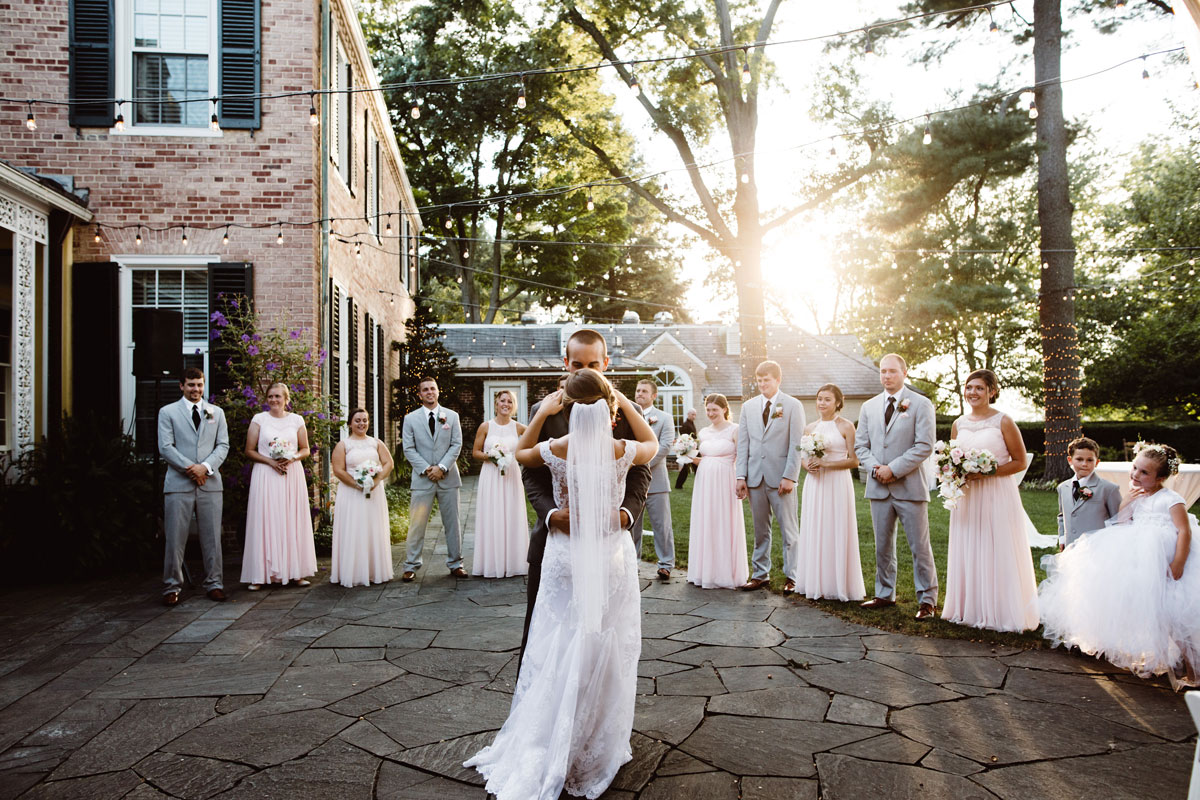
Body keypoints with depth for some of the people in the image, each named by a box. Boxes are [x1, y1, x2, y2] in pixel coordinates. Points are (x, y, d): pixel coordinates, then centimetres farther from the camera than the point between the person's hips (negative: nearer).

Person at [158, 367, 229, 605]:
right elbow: (166, 447, -2)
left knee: (212, 537, 4)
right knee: (175, 538, 0)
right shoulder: (167, 412, 7)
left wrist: (205, 466, -9)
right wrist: (190, 469, -11)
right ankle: (172, 586, 10)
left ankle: (214, 584, 11)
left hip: (210, 483, 2)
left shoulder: (217, 413, 15)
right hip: (179, 484, -2)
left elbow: (223, 445, 7)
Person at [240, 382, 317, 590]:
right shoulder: (259, 419, 4)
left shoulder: (296, 420, 9)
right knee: (265, 521, -5)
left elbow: (305, 450, 12)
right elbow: (250, 451, 3)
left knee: (293, 521, 2)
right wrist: (270, 461, -11)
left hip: (292, 475, 2)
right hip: (265, 476, -2)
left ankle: (296, 572, 7)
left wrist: (291, 458, -7)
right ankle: (259, 575, -1)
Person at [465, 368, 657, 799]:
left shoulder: (555, 450, -12)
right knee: (605, 655, 13)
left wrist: (541, 413, 5)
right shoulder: (622, 451, -14)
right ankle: (596, 750, 27)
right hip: (612, 557, 0)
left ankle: (543, 752, 24)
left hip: (564, 557, 1)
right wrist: (626, 405, 7)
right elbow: (652, 444, 10)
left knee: (555, 653, 13)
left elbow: (520, 453, 11)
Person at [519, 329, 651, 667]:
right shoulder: (544, 410, 1)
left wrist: (627, 512, -16)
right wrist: (551, 512, -18)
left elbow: (640, 471, 2)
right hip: (555, 534, 0)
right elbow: (531, 474, 0)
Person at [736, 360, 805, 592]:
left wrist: (789, 477, -13)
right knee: (760, 530, 10)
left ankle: (792, 576, 11)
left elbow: (796, 444, -5)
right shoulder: (748, 406, 11)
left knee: (789, 529, 2)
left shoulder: (793, 406, 0)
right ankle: (760, 574, 19)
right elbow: (743, 443, 9)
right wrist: (741, 476, 2)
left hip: (781, 477, -4)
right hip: (755, 477, 4)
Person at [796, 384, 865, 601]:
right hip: (814, 484, 5)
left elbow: (854, 460, -7)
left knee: (836, 532, -1)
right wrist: (808, 465, -5)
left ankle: (838, 585, 10)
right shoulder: (810, 428, 11)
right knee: (814, 532, 6)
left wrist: (826, 464, -16)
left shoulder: (846, 426, -4)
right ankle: (816, 583, 15)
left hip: (837, 484, -5)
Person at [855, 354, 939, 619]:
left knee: (920, 547, 0)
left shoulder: (921, 404, -1)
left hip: (909, 487, -4)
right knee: (883, 546, 11)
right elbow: (860, 446, 11)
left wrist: (893, 469, -15)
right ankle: (885, 594, 23)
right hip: (879, 488, 4)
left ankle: (927, 600, 10)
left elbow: (924, 446, -10)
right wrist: (875, 468, -7)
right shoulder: (868, 407, 13)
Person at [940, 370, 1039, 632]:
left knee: (998, 554, 0)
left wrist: (987, 472, -17)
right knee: (966, 553, 8)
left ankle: (1001, 613, 11)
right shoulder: (958, 424, 9)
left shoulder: (1004, 422, -5)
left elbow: (1020, 462, -5)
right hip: (967, 497, 5)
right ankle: (969, 609, 18)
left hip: (997, 496, -5)